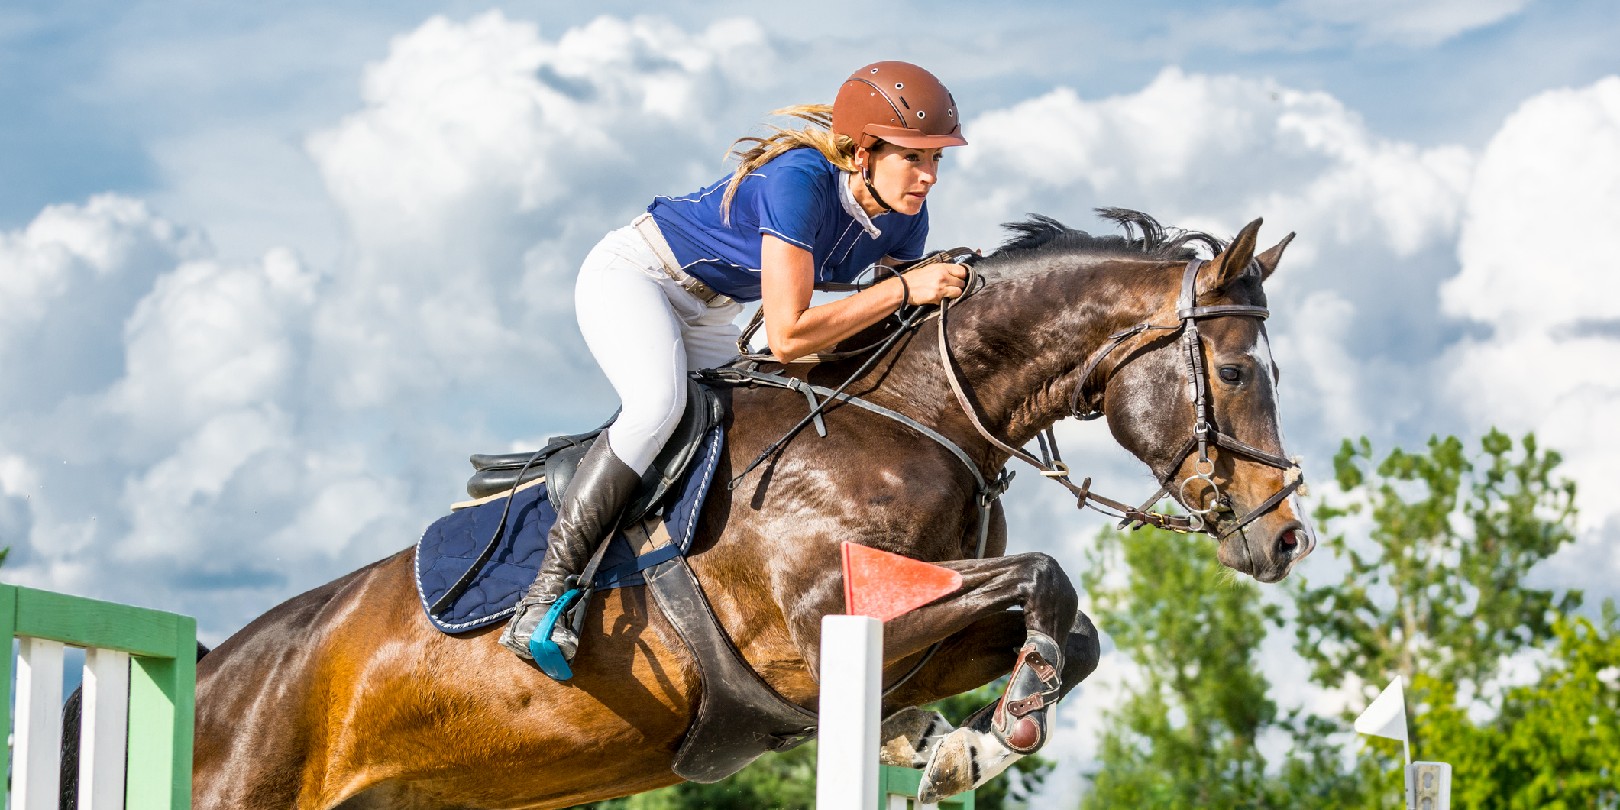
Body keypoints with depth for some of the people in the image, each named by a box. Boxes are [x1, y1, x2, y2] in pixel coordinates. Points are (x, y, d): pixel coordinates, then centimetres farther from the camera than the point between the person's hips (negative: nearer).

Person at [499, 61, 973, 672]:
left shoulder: (904, 216, -11)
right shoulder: (799, 180, -34)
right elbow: (788, 337, -38)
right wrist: (904, 288, -36)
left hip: (710, 314, 9)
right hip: (631, 276, -9)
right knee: (658, 404, -33)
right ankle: (545, 594, -36)